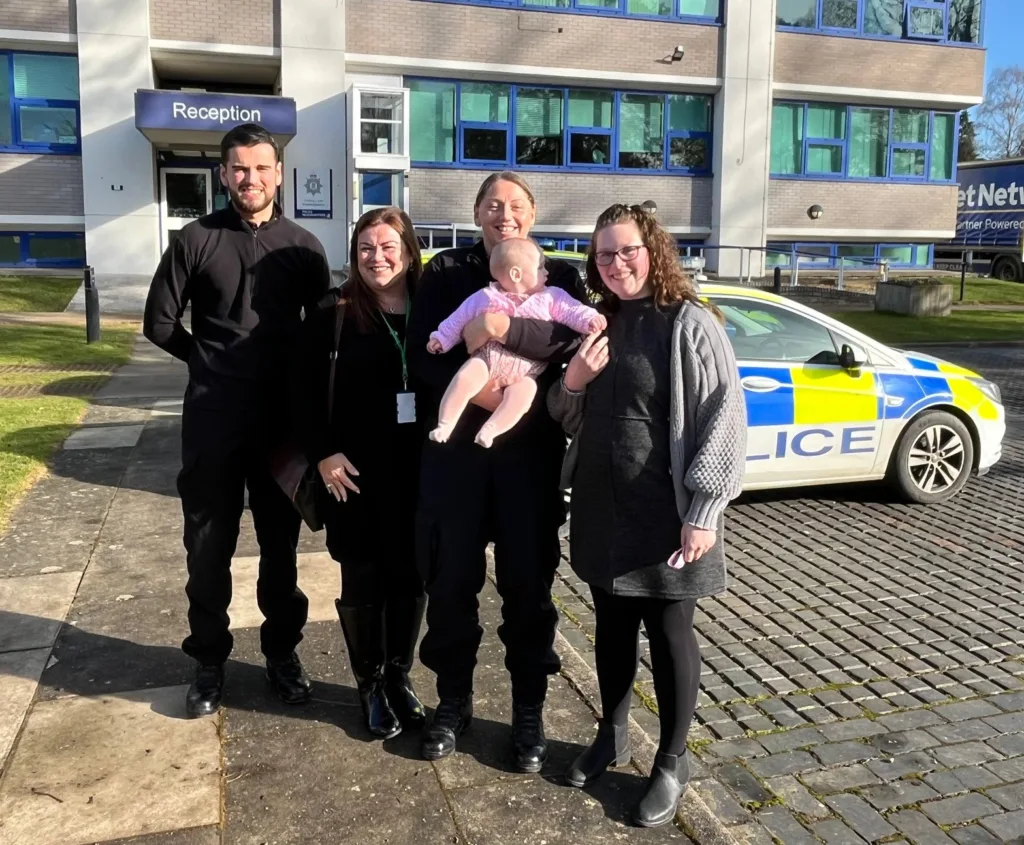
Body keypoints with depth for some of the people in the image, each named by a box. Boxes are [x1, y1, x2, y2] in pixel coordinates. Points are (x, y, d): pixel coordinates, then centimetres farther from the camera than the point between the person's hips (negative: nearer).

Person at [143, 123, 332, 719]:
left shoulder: (302, 245, 3)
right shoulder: (197, 239, 0)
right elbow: (160, 322, 4)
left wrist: (296, 376, 7)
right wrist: (209, 362, 8)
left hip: (283, 417, 1)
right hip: (212, 418, -1)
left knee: (281, 542, 11)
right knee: (208, 546, 8)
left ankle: (283, 650, 28)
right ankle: (210, 660, 25)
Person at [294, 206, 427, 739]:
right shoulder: (334, 317, -2)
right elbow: (305, 393, -1)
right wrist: (323, 454, -10)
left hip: (419, 473, 2)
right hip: (356, 473, -2)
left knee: (409, 576, 10)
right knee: (362, 579, 7)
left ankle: (399, 678, 29)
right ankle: (371, 686, 24)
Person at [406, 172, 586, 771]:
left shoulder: (558, 277, 9)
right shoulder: (446, 271, 10)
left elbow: (573, 336, -11)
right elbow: (422, 351, -1)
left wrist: (508, 329, -24)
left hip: (530, 448, -1)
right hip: (454, 445, 1)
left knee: (528, 584, 5)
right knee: (450, 579, 8)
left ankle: (529, 711, 22)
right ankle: (454, 701, 27)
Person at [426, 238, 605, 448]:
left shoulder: (551, 297, 7)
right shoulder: (484, 297, 6)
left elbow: (572, 312, 0)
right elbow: (459, 320, 14)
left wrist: (590, 319, -18)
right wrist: (442, 338, 13)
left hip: (524, 371, 1)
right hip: (487, 358, 0)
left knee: (522, 395, -28)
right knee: (463, 381, -23)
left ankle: (488, 431, -25)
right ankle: (444, 426, -13)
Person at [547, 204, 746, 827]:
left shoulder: (689, 323, -9)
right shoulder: (596, 325, 9)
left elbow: (723, 419, -13)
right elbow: (570, 419, 16)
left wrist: (703, 512, -18)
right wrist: (571, 383, -6)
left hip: (664, 510, -5)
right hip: (601, 506, 6)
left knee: (669, 633, 7)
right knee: (612, 625, 17)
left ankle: (672, 763, 25)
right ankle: (612, 738, 36)